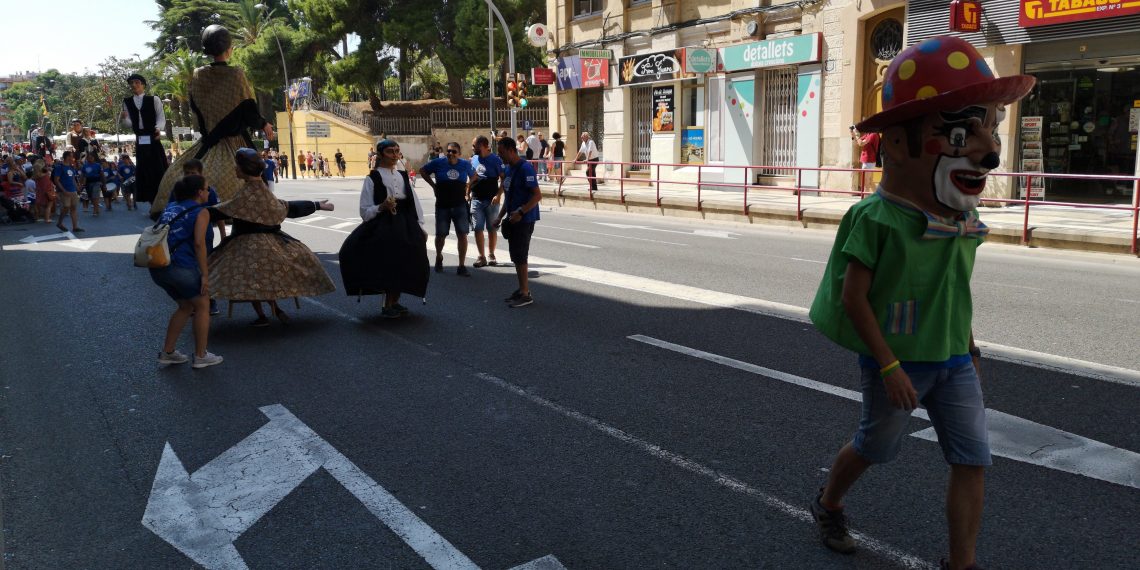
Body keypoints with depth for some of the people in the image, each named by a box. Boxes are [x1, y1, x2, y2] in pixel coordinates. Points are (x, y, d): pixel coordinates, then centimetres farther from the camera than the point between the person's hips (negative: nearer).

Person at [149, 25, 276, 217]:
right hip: (235, 143, -4)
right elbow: (249, 112, -10)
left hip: (208, 142, 4)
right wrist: (263, 124, 9)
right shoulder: (235, 75, -11)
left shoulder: (198, 76, 2)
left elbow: (194, 108, 14)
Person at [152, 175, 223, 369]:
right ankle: (200, 356, 13)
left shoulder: (170, 207, 19)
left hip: (158, 268, 7)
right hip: (181, 267, -7)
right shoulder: (200, 213, -2)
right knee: (202, 305, 12)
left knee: (186, 306, 24)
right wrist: (205, 274, -13)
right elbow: (199, 243, -14)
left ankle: (167, 352, 24)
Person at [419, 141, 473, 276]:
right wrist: (433, 185, 3)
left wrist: (467, 187, 6)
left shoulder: (465, 164, 0)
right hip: (442, 205, 0)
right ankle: (439, 258, 37)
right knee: (441, 235, 9)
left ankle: (462, 266, -1)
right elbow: (422, 171, 9)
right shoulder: (438, 163, -5)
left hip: (460, 205, 0)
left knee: (462, 235, -6)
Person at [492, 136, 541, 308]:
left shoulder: (525, 168, -17)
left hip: (524, 220, -9)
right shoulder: (508, 169, 13)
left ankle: (525, 294, 1)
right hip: (513, 219, 9)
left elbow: (537, 195, -21)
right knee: (516, 256, 14)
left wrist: (520, 212, -25)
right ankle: (522, 289, 24)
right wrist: (500, 216, 16)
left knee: (520, 256, -6)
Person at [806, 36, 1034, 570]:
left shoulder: (965, 218, 2)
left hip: (953, 363, 6)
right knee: (875, 445, 14)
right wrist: (890, 366, -19)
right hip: (897, 361, -6)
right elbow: (853, 296, -19)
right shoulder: (878, 218, -21)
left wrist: (969, 349, 18)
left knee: (972, 460, 4)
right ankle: (828, 505, 42)